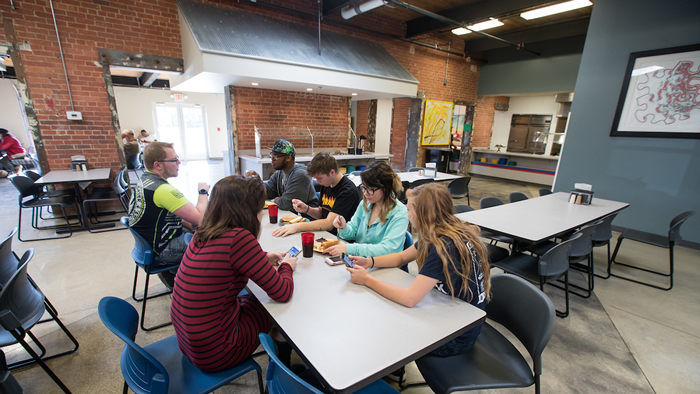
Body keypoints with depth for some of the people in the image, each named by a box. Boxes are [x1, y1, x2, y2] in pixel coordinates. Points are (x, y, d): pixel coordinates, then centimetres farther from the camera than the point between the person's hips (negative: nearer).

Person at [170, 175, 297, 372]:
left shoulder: (204, 233, -4)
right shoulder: (239, 238, -29)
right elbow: (282, 293, -21)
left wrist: (264, 258, 9)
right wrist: (287, 266, 0)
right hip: (212, 354, -7)